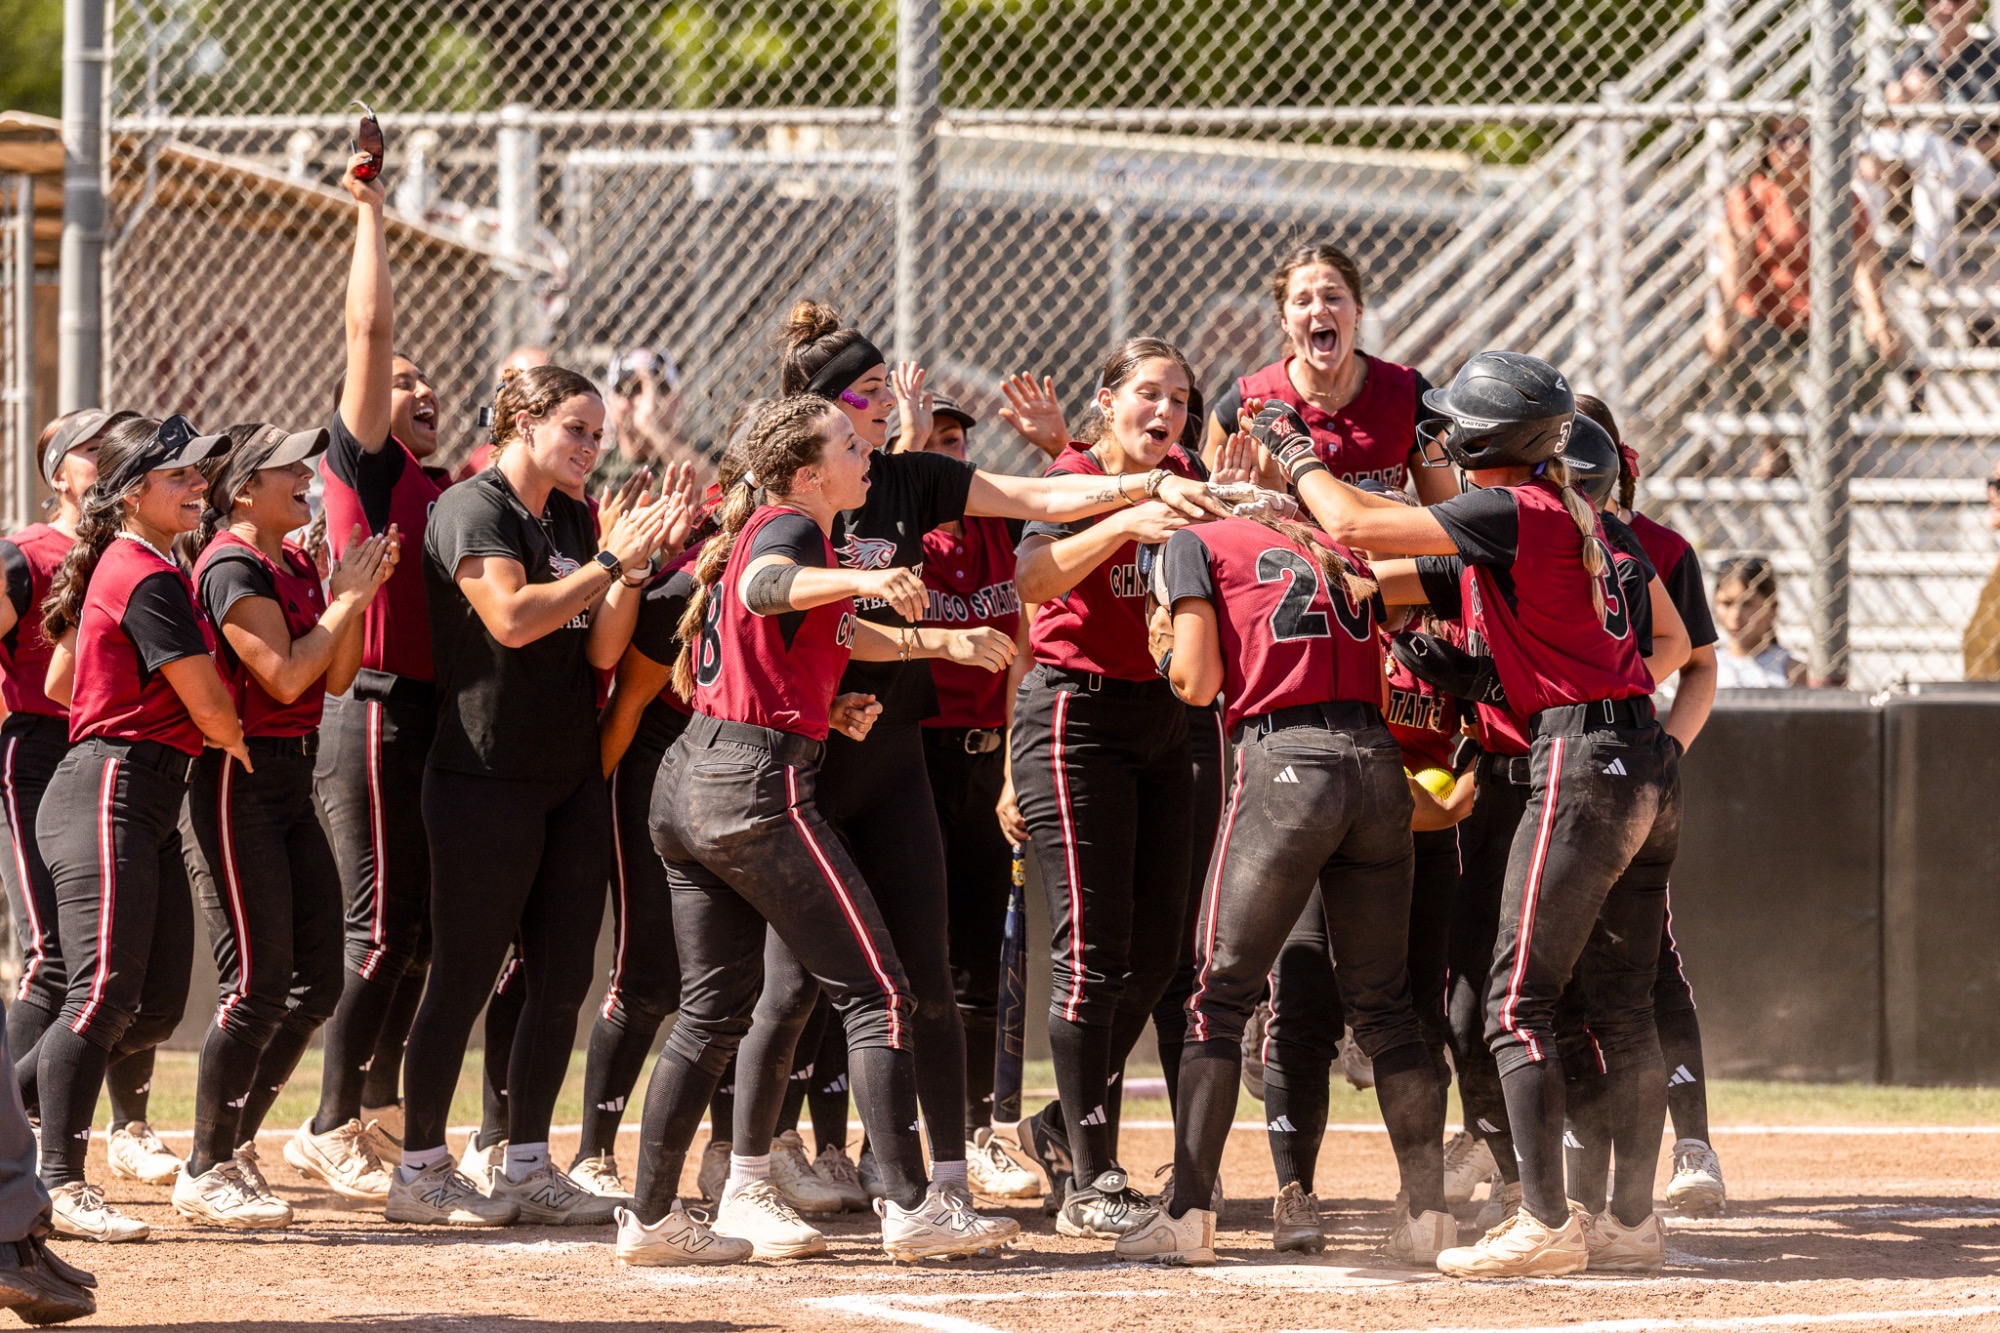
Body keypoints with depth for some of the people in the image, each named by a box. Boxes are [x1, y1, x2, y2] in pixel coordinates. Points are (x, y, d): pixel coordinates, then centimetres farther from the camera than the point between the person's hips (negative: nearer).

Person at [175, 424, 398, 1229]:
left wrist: (354, 594, 0)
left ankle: (234, 1145, 18)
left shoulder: (298, 567, 14)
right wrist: (349, 597, -12)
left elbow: (336, 678, 12)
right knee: (259, 982, -10)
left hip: (292, 783, 9)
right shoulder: (232, 567, -13)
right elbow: (285, 675, -21)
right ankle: (205, 1173, -2)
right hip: (238, 778, -9)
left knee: (318, 980, 7)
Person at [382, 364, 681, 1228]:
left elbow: (601, 649, 9)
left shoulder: (575, 522, 15)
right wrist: (610, 562, -19)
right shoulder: (472, 510, -8)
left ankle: (527, 1167, 13)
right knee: (464, 978, -4)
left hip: (573, 779, 8)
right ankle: (421, 1171, 2)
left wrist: (636, 570, -7)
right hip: (486, 776, -8)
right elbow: (511, 617, -23)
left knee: (562, 978, 6)